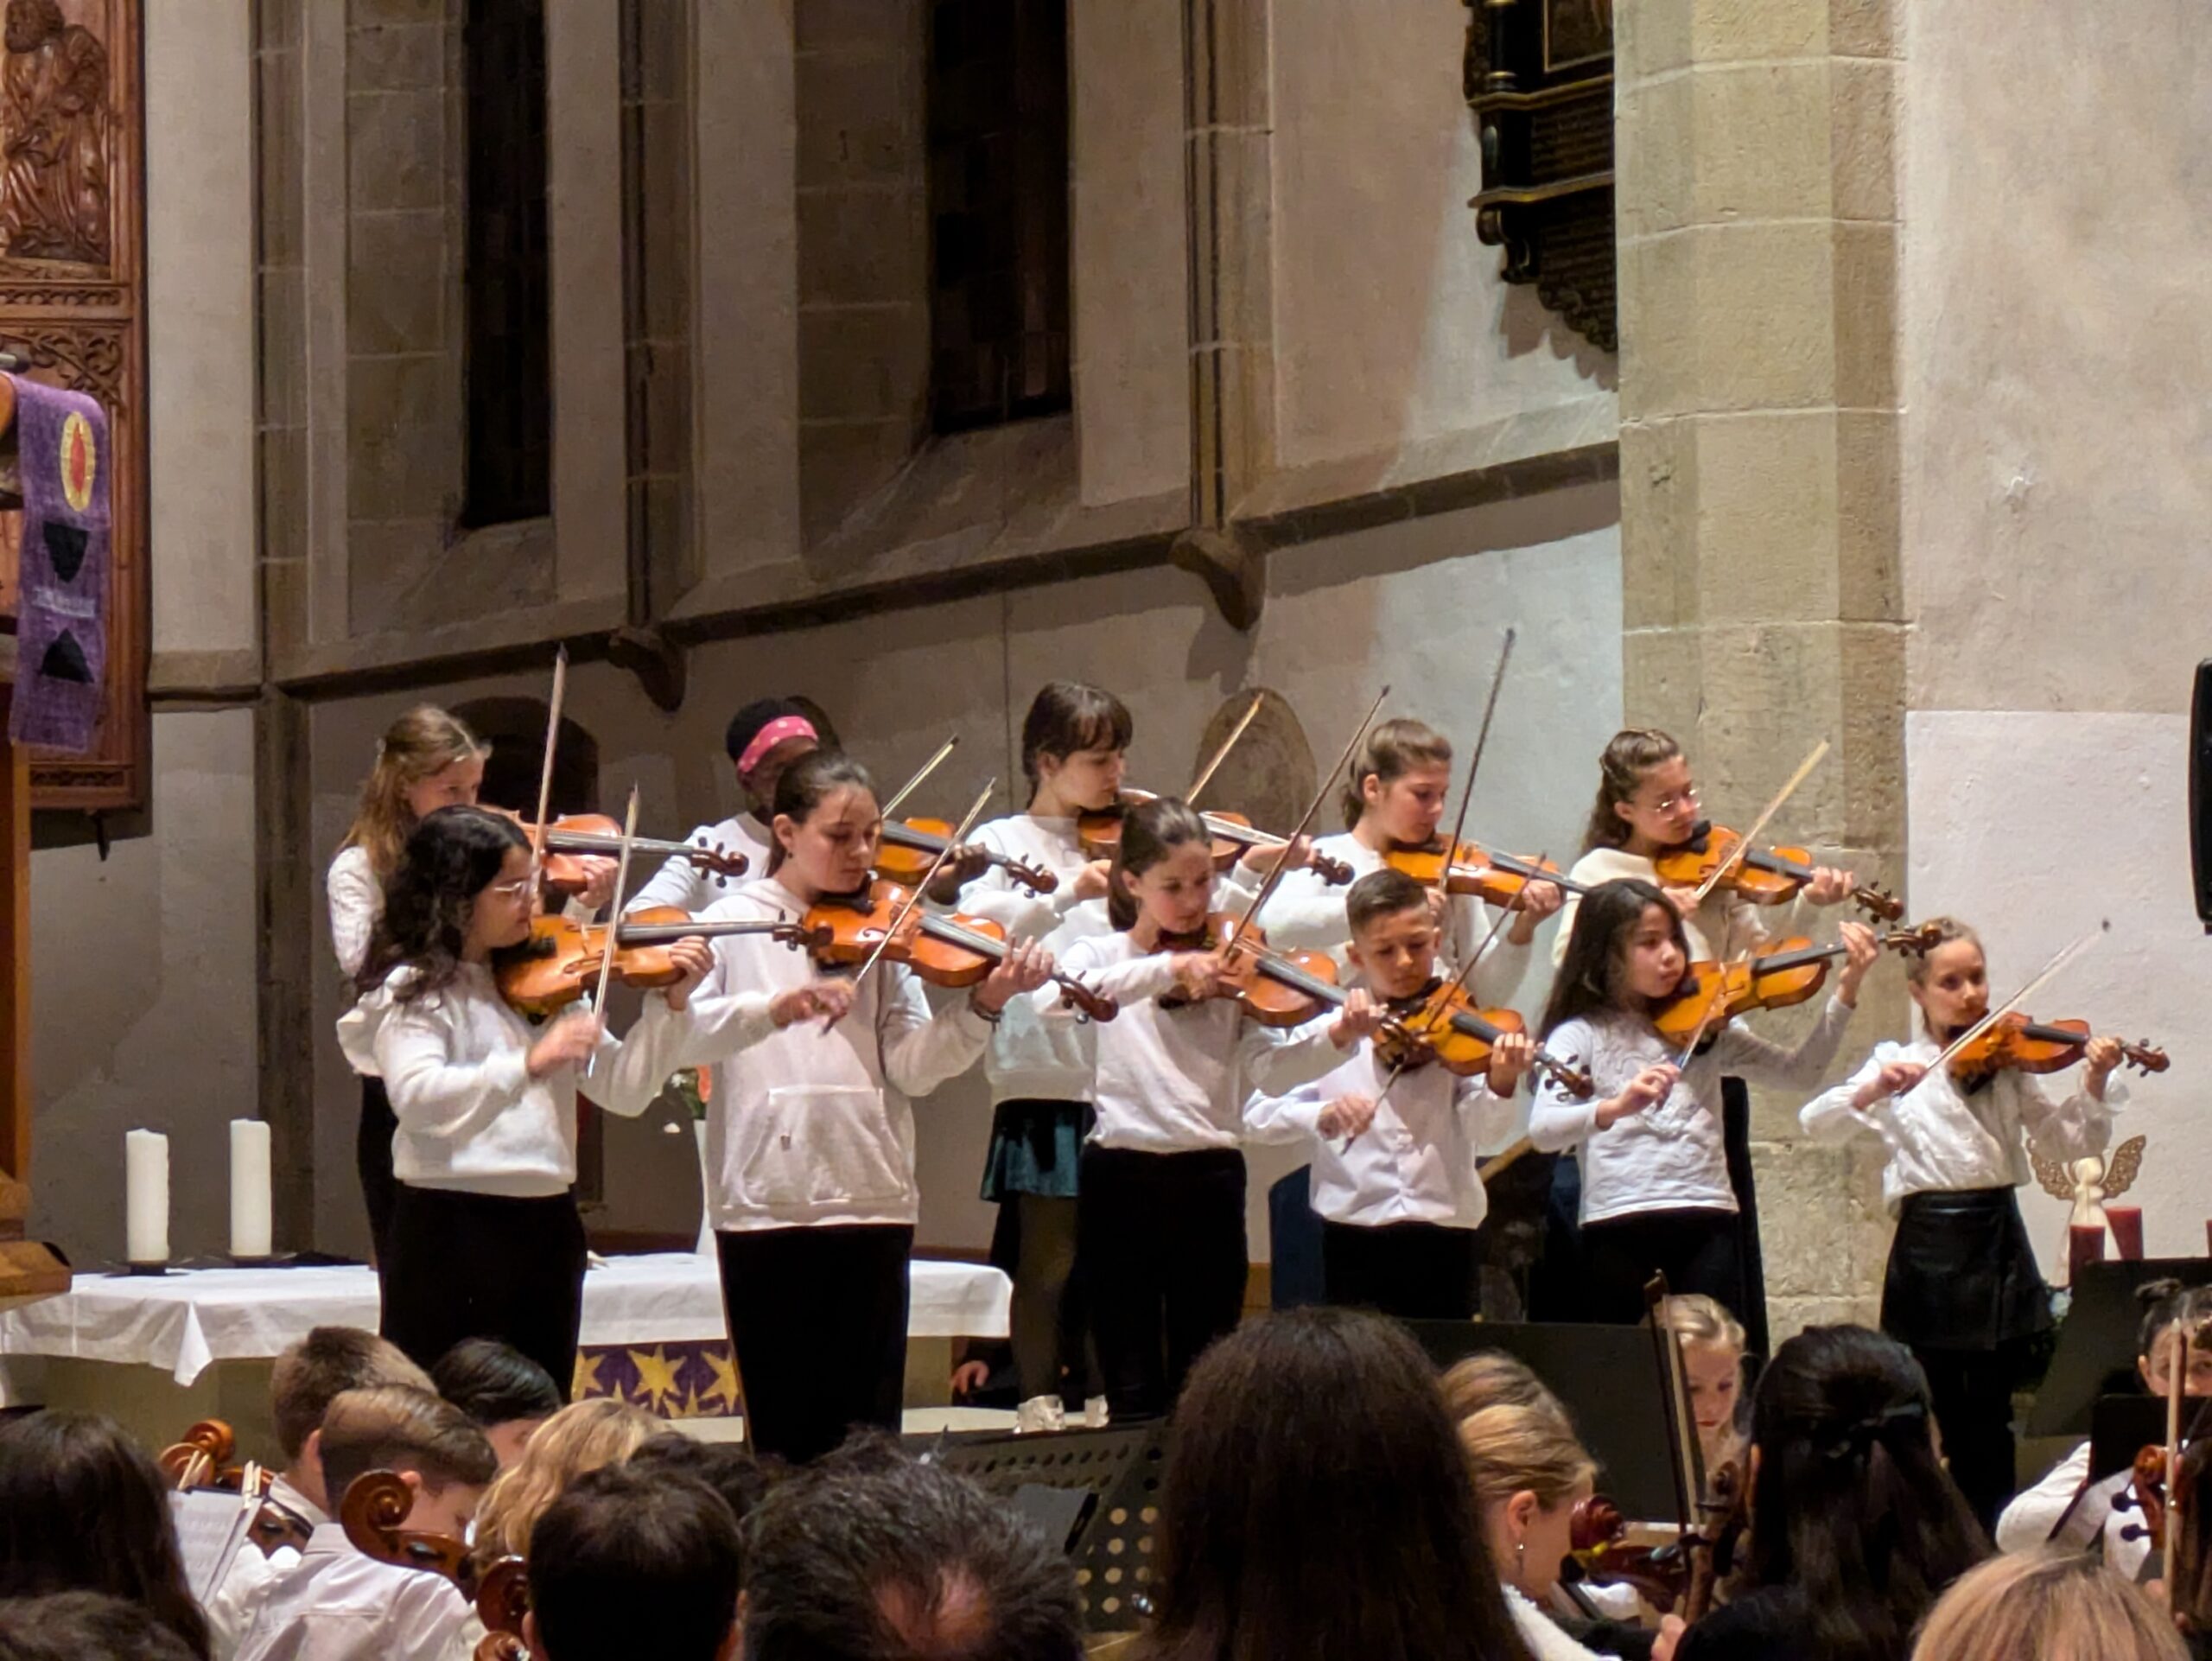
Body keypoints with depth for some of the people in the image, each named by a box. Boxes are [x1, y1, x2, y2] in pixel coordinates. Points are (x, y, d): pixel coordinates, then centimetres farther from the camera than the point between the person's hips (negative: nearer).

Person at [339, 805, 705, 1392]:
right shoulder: (414, 988, -6)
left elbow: (625, 1091, 10)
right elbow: (416, 1093, -24)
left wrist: (669, 1004, -4)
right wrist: (530, 1065, -33)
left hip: (548, 1227, 6)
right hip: (453, 1230, -6)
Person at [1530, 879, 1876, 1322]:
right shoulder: (1581, 1035, 3)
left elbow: (1800, 1071, 6)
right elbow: (1542, 1129, -13)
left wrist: (1845, 994, -7)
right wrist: (1615, 1106, -32)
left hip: (1707, 1226, 2)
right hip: (1619, 1232, -2)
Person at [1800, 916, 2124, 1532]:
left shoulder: (2008, 1063, 9)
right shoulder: (1896, 1066, 4)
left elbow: (2071, 1142, 3)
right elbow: (1819, 1121, -9)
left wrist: (2095, 1085, -14)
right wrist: (1874, 1090, -27)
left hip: (2000, 1246, 1)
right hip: (1930, 1248, -1)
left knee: (1988, 1421, 4)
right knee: (1934, 1417, 3)